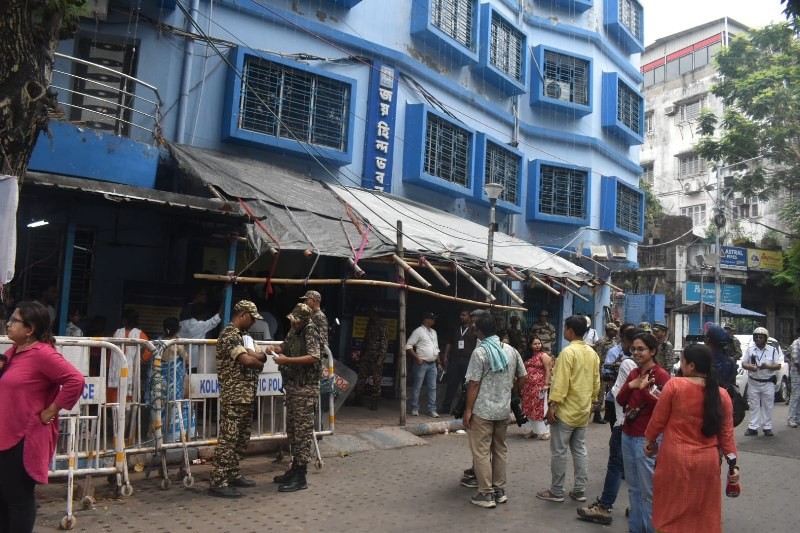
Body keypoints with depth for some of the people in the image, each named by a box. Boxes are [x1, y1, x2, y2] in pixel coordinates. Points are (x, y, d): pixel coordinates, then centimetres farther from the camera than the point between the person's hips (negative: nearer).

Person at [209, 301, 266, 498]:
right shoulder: (229, 335, -15)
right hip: (234, 398, -10)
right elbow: (247, 360, -26)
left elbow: (262, 356, 12)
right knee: (228, 439, -6)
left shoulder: (240, 335, 17)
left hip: (246, 397, 10)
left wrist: (254, 355, -11)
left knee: (241, 439, 16)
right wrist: (259, 363, -5)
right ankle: (218, 483, 0)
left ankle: (233, 475, 26)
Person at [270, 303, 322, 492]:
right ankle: (295, 469, 25)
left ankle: (301, 477, 1)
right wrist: (275, 349, 0)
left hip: (306, 389, -9)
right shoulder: (294, 331, 10)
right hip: (293, 386, 9)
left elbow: (314, 357, -24)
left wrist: (286, 360, -24)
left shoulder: (310, 331, -14)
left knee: (303, 431, -4)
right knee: (292, 430, 14)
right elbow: (285, 347, 23)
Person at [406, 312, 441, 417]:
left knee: (432, 387, 6)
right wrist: (417, 358, -15)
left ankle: (432, 410, 11)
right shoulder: (418, 331, -7)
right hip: (422, 364, -7)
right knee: (417, 387, 1)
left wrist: (438, 363, 17)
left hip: (432, 364, 7)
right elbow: (408, 346, -11)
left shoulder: (434, 332, 15)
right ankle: (415, 409, 9)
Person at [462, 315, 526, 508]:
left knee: (481, 452, 3)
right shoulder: (511, 350, 5)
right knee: (500, 450, 17)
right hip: (504, 409, 6)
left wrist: (468, 410, -9)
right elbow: (522, 379, 9)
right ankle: (500, 490, 24)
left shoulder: (480, 352, -14)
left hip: (483, 410, -6)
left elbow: (474, 384, -15)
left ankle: (486, 494, 7)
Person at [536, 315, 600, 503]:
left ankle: (556, 492, 9)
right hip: (583, 410, 8)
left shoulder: (568, 352, -17)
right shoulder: (592, 353, 6)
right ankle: (580, 490, 19)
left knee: (559, 452, 1)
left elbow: (560, 382, -21)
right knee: (580, 450, 14)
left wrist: (552, 405, -17)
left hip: (566, 410, -8)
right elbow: (596, 382, 12)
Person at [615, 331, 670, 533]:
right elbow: (620, 401, 6)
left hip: (647, 439, -7)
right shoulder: (634, 373, 10)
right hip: (628, 436, 7)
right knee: (633, 487, 17)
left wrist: (643, 388, -23)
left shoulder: (661, 375, -12)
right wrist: (631, 385, -9)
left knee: (648, 490, 3)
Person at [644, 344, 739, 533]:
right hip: (708, 461, 4)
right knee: (704, 515, 18)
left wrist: (649, 439, 12)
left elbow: (658, 419, -5)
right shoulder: (721, 394, -1)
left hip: (675, 458, -3)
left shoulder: (674, 385, -12)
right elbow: (727, 433, 3)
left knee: (673, 513, 12)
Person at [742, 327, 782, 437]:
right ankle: (752, 428, 5)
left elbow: (778, 366, -1)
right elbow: (743, 364, 3)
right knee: (754, 406, 2)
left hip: (768, 383, 0)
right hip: (753, 382, 0)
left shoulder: (773, 350, 3)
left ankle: (767, 428, 12)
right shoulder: (750, 349, 4)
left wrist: (767, 366, -19)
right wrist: (750, 367, -18)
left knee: (768, 406, 4)